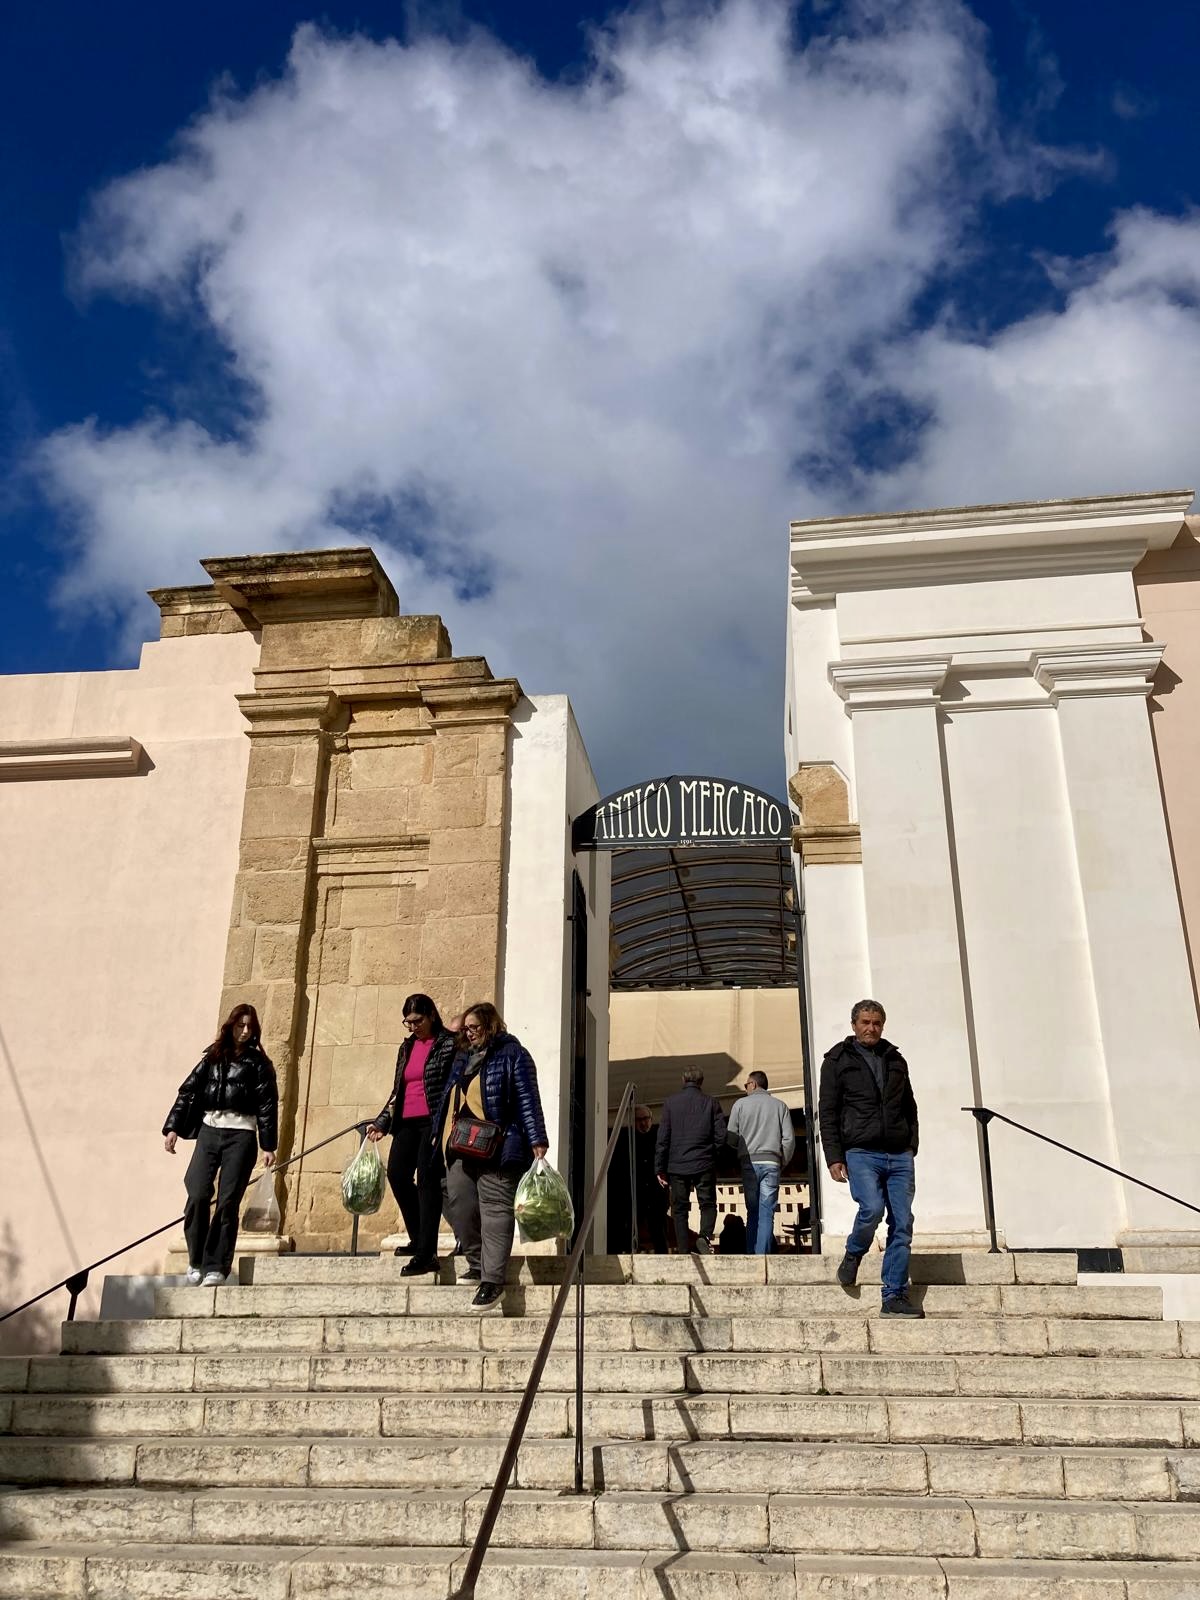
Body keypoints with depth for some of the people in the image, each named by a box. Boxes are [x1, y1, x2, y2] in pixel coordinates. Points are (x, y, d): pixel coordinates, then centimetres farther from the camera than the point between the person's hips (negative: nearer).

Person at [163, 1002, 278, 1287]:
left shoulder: (258, 1062, 6)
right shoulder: (212, 1057, 13)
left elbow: (267, 1104, 1)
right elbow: (188, 1091, 12)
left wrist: (268, 1145, -5)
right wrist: (172, 1127, 2)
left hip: (241, 1135, -2)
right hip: (209, 1130, 2)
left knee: (228, 1201, -6)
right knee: (198, 1195, -11)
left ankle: (216, 1267, 0)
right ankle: (196, 1261, 5)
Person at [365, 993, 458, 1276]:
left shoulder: (449, 1043, -2)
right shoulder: (407, 1047, 19)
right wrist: (381, 1123, 21)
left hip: (434, 1120, -6)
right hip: (407, 1122, 7)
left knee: (427, 1180, -9)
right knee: (397, 1174, -3)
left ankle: (425, 1253, -8)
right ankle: (419, 1240, 16)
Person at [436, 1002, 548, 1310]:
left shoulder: (512, 1054, -1)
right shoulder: (463, 1058, 21)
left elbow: (527, 1099, -8)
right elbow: (449, 1098, 26)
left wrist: (537, 1140, -15)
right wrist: (440, 1134, 23)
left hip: (496, 1148, -8)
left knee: (494, 1210, -8)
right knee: (460, 1207, 6)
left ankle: (493, 1279, -8)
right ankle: (477, 1265, 21)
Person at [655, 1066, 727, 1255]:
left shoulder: (670, 1103, 1)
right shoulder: (711, 1103, 2)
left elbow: (662, 1139, 0)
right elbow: (721, 1136, -1)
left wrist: (660, 1169, 3)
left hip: (677, 1165, 0)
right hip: (704, 1165, 0)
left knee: (680, 1209, 8)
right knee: (708, 1204, 9)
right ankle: (705, 1236, -16)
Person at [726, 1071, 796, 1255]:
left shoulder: (741, 1104, 4)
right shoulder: (779, 1105, 8)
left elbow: (731, 1137, 1)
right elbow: (789, 1138, 3)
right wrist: (782, 1163, 12)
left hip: (749, 1162, 0)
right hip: (771, 1163, 0)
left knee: (752, 1211, 8)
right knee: (767, 1212, 0)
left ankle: (752, 1253, 6)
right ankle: (762, 1254, -8)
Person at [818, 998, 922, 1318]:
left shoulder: (896, 1060, 18)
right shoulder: (837, 1061, 6)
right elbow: (828, 1114, 3)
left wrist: (911, 1148, 11)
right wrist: (834, 1158, -5)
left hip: (899, 1156, 4)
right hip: (861, 1152, -4)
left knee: (902, 1225, -2)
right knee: (872, 1209, -24)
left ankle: (895, 1297, 5)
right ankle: (852, 1255, 7)